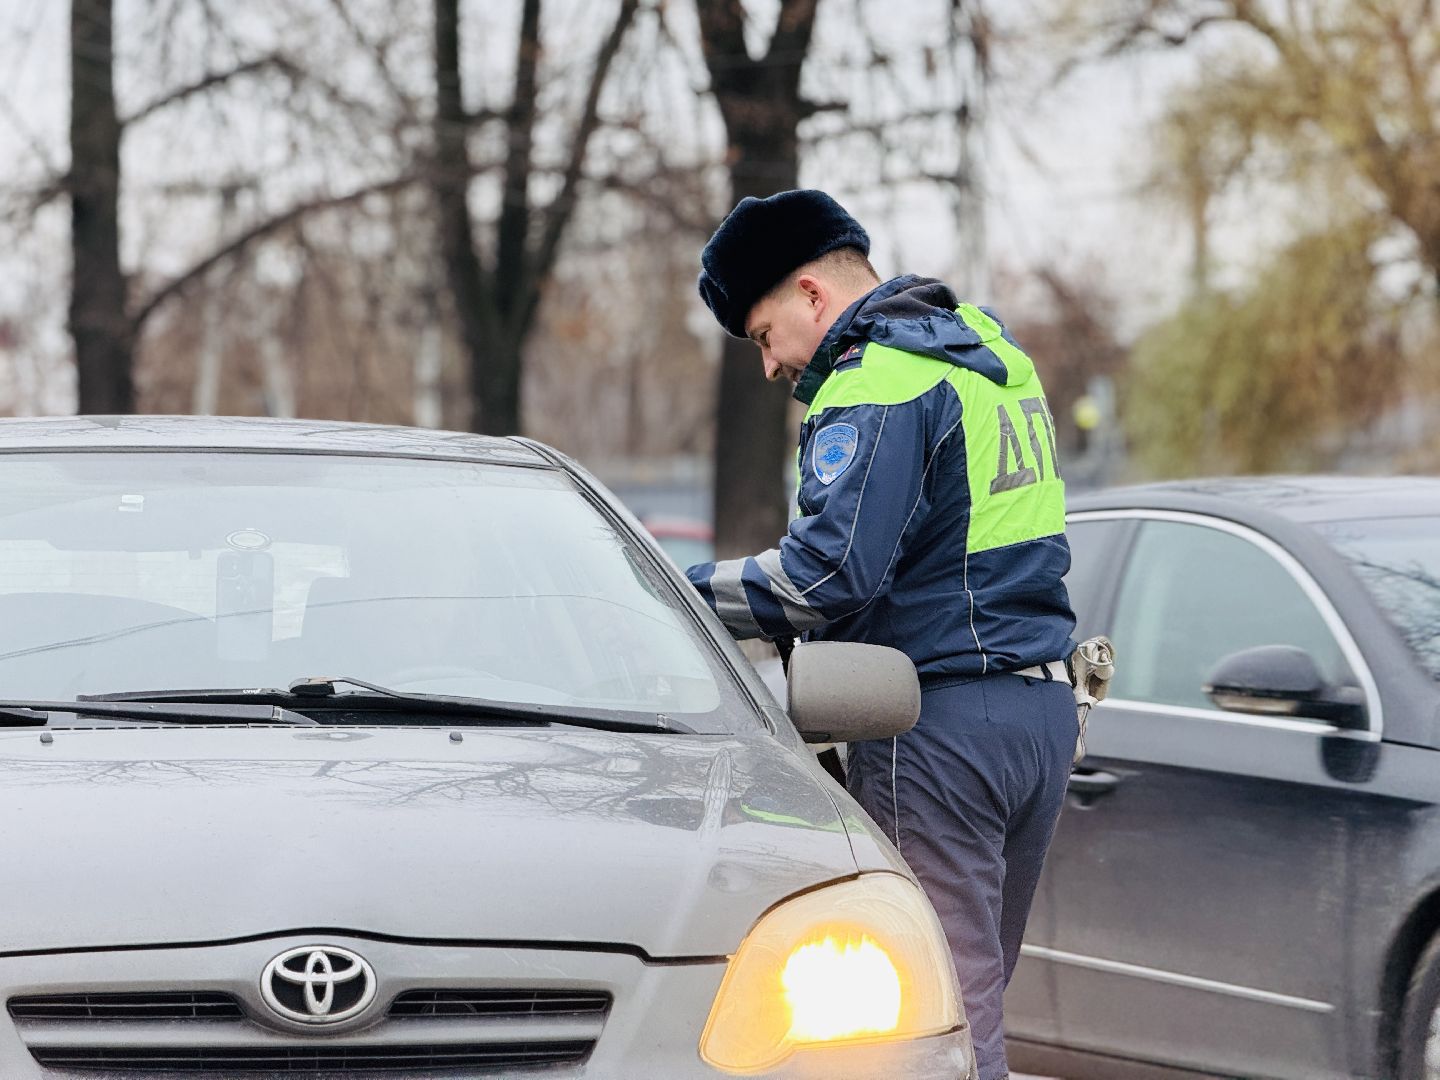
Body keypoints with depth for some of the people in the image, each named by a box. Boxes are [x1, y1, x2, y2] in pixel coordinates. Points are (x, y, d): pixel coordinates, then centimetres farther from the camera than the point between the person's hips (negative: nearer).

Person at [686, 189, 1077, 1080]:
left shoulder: (878, 380, -12)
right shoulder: (989, 353, 19)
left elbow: (831, 572, -23)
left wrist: (685, 593, -14)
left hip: (943, 716, -10)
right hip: (1044, 708, 10)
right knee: (978, 994, 13)